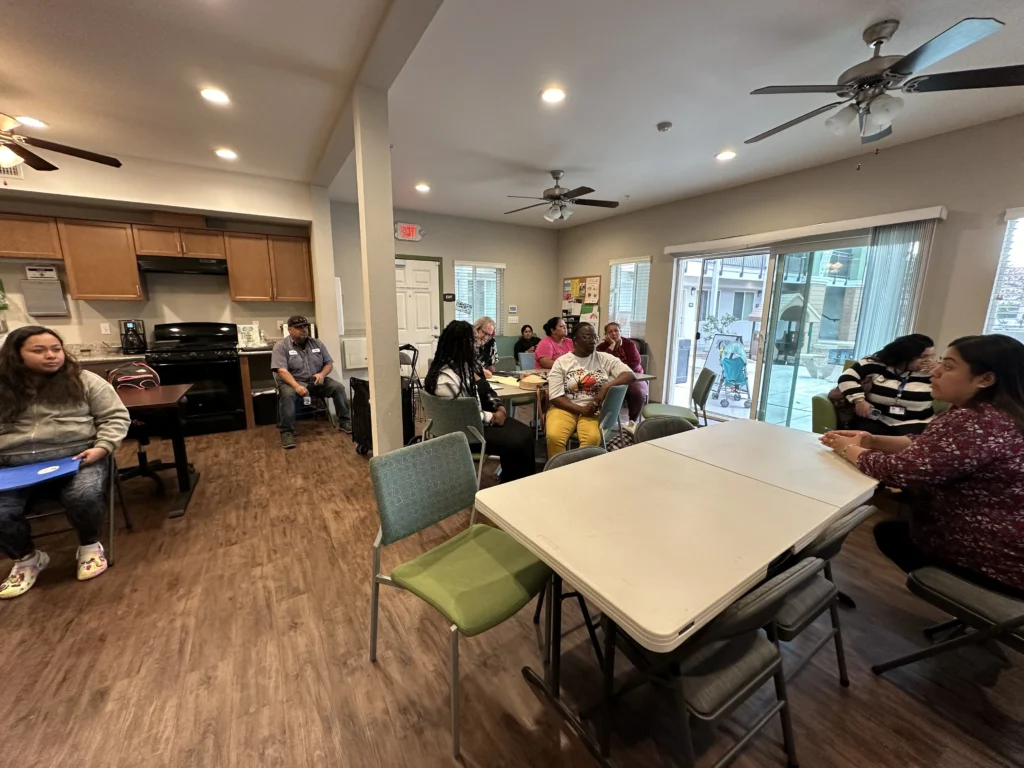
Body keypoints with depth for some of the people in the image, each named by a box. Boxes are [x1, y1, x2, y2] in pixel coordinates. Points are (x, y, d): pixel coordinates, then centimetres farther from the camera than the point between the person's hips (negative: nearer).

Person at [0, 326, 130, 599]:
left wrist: (102, 447, -12)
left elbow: (115, 416, 3)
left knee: (84, 497, -30)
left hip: (75, 456, -3)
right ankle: (26, 558, 11)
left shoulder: (84, 381, 4)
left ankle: (90, 546, 1)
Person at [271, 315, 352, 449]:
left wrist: (322, 374, -14)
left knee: (338, 387, -17)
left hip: (315, 382, 4)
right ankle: (287, 431, -24)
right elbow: (282, 370, -17)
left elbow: (329, 363, 9)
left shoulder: (317, 343, 7)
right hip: (292, 382, -3)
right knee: (287, 394, -35)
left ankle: (344, 421, -5)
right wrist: (297, 386, -33)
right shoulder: (281, 346, -6)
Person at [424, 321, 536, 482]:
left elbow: (485, 390, 13)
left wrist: (499, 407, -4)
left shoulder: (466, 364, 6)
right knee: (515, 444, -17)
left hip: (480, 419, 9)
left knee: (526, 433, -5)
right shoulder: (445, 378, -24)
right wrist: (493, 417, -17)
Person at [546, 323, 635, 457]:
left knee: (593, 438, -32)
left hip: (594, 410, 1)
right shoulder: (562, 362, 1)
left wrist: (607, 387, -20)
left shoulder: (605, 358, 6)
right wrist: (581, 409, -17)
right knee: (554, 436, -30)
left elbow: (630, 375, -3)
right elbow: (556, 397, -4)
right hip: (566, 408, 0)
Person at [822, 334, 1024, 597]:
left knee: (889, 532, 12)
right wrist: (872, 441, -6)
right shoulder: (1001, 415, 2)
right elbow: (925, 448, 8)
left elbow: (900, 470, -29)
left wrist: (849, 449, -12)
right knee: (900, 527, 24)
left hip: (997, 559, -8)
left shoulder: (974, 423, -30)